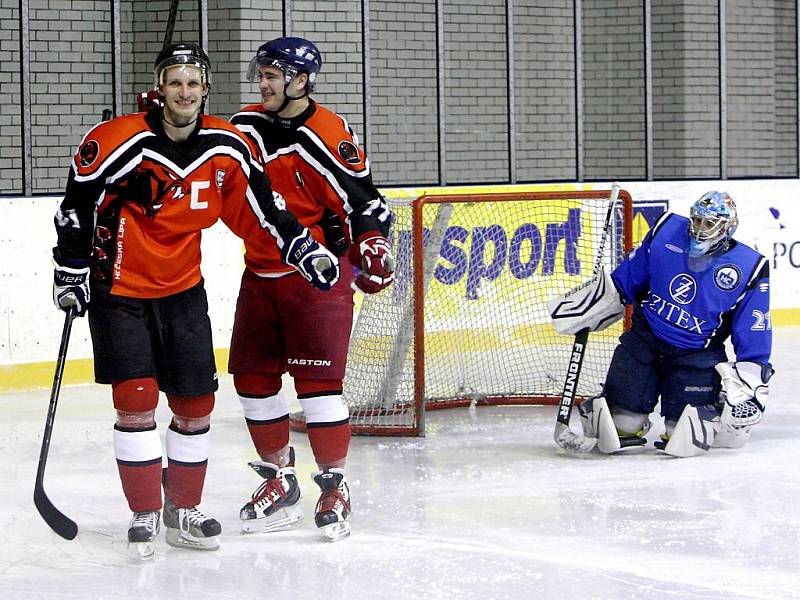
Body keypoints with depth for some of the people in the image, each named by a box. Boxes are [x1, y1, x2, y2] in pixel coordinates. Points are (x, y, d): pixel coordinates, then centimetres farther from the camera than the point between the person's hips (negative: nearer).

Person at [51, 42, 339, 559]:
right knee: (136, 400, -10)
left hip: (183, 290, 4)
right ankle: (144, 515, 1)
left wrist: (301, 248, 2)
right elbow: (78, 204, -9)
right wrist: (72, 270, -8)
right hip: (120, 289, -4)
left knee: (196, 403, 5)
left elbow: (261, 205, 7)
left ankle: (183, 511, 20)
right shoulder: (120, 143, -18)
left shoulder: (227, 147, -5)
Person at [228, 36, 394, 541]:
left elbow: (361, 197, -13)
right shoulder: (246, 126, 5)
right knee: (253, 378, 9)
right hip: (260, 273, 7)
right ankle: (279, 481, 22)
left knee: (318, 380, -10)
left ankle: (334, 486, 1)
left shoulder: (326, 136, -15)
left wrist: (372, 245, -25)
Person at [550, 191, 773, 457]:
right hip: (645, 337, 2)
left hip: (697, 353, -2)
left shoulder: (749, 268, -11)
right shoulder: (666, 232, -4)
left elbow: (754, 335, -5)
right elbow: (625, 280, 10)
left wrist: (749, 381, -10)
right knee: (624, 407, -6)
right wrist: (588, 307, 10)